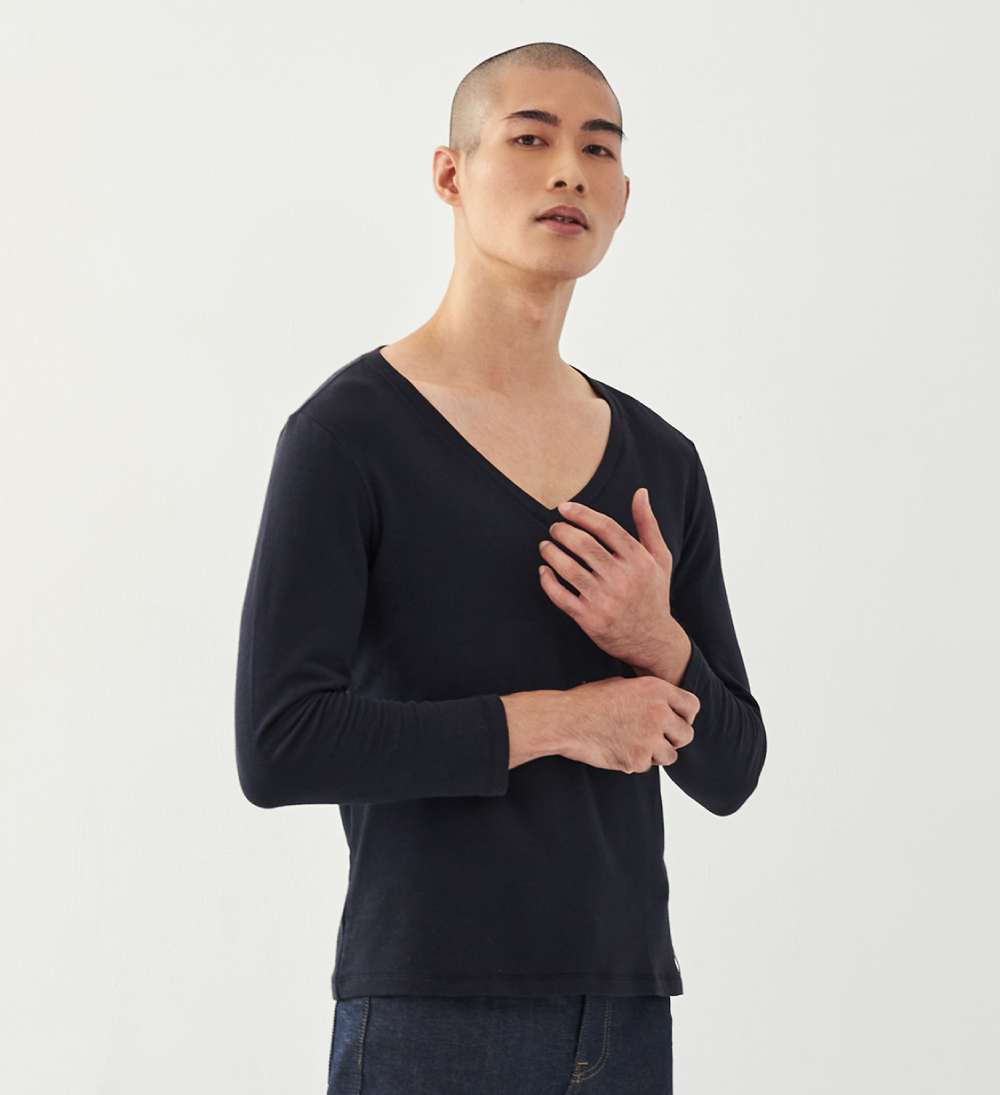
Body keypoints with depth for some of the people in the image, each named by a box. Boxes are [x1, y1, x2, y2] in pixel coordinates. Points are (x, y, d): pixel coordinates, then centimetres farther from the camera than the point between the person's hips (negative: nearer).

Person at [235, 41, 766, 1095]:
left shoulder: (662, 462, 10)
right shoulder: (349, 433, -6)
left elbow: (729, 772, 11)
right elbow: (278, 746, -15)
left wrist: (661, 645, -8)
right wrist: (552, 720, -12)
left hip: (629, 1007, 5)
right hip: (433, 1010, -5)